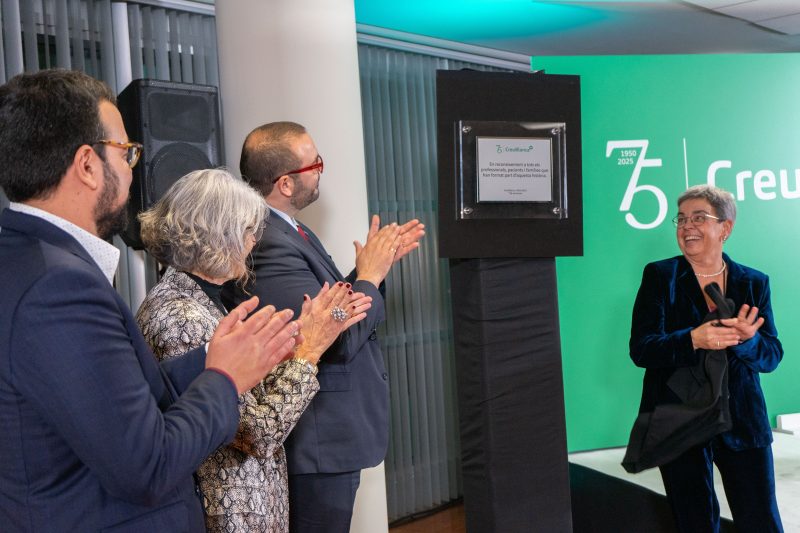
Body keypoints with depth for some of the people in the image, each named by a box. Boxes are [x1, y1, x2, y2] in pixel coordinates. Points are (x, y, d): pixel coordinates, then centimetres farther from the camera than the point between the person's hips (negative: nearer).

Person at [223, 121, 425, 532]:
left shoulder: (285, 231, 5)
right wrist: (370, 276, -12)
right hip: (320, 444, -10)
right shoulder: (269, 246, -26)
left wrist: (377, 262, 1)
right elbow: (340, 339, -28)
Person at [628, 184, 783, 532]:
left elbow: (772, 355, 0)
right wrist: (693, 339, -28)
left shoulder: (754, 283, 4)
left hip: (743, 422, 2)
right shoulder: (659, 276, -3)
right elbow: (640, 349, -11)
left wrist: (745, 340, -22)